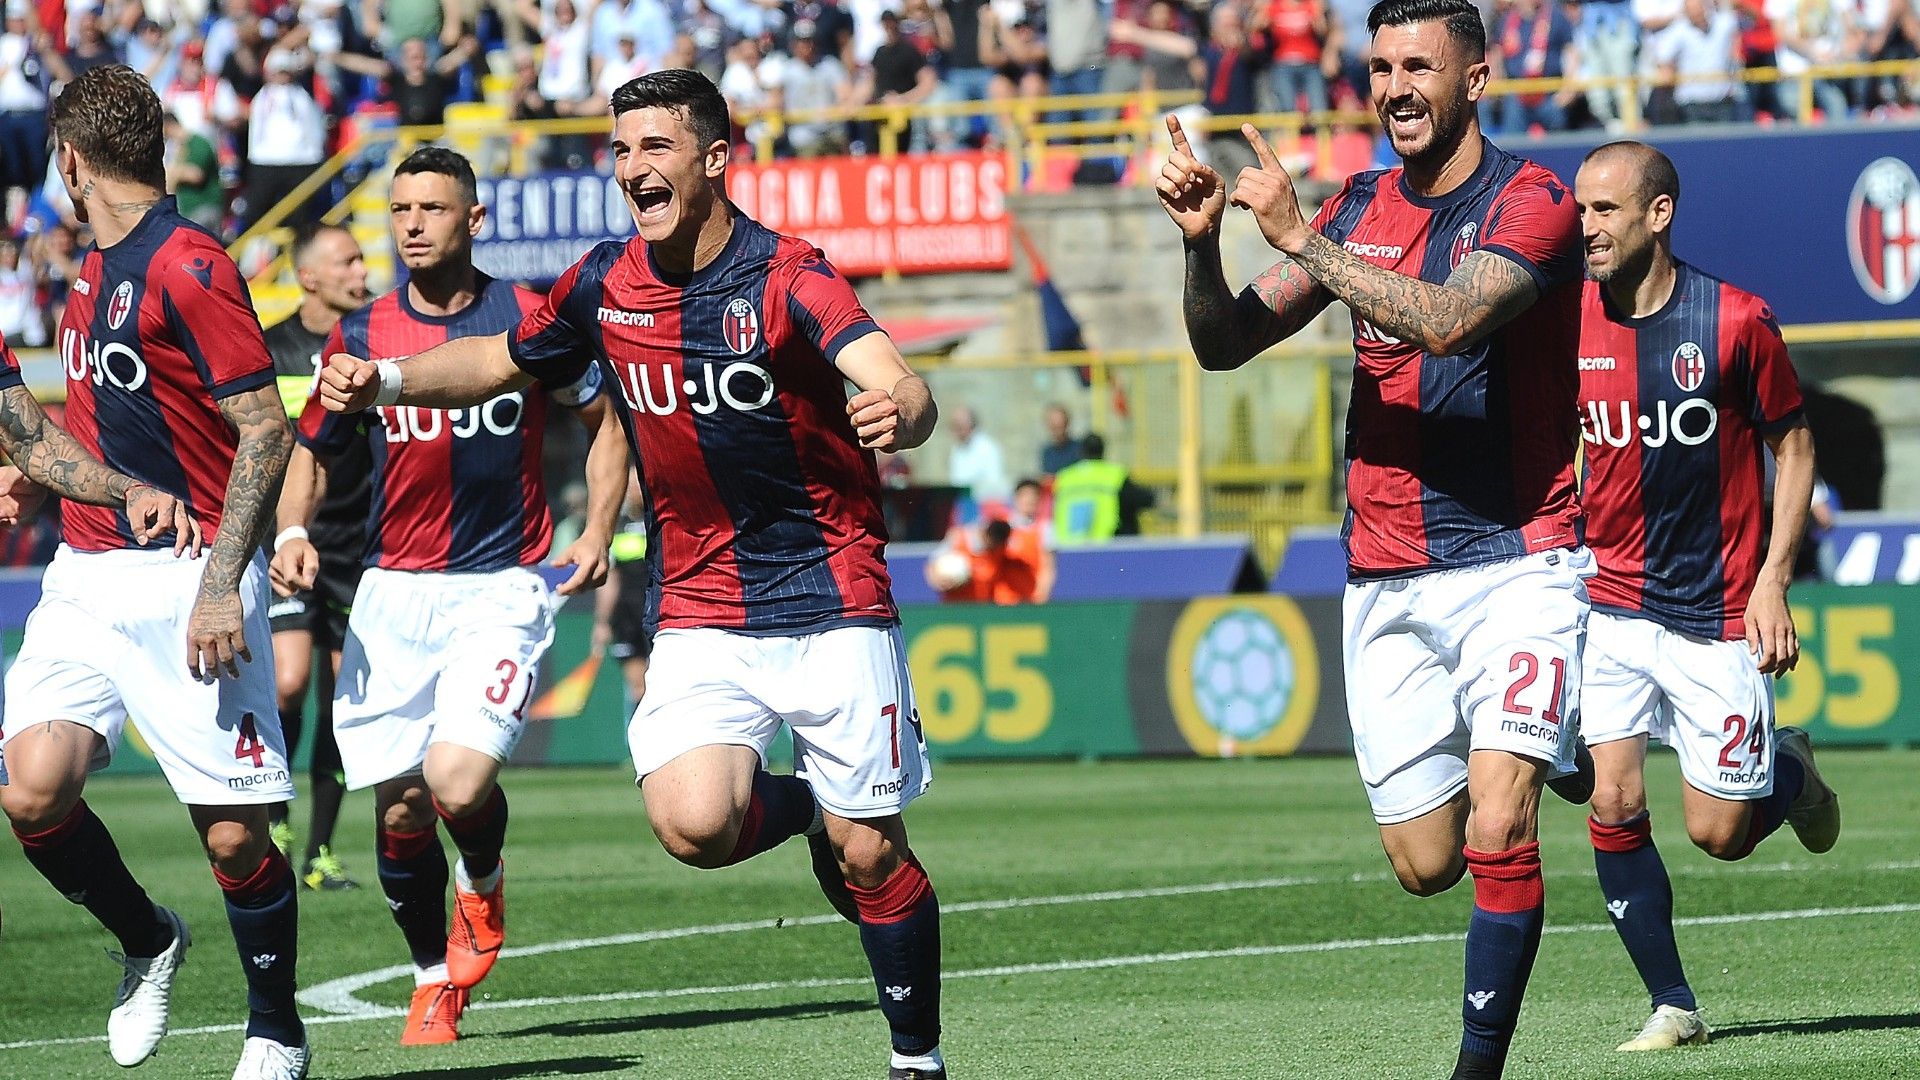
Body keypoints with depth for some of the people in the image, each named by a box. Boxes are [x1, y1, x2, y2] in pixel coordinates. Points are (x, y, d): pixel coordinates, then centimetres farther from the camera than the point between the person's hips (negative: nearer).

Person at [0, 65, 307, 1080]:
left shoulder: (188, 266, -12)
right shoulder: (94, 273, 15)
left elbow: (266, 429, -16)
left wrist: (219, 586, -21)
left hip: (186, 584, -7)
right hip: (85, 578, 7)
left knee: (234, 835, -4)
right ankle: (147, 945, 15)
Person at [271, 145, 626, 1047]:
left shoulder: (530, 319, -1)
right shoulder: (362, 334, 4)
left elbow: (605, 419, 13)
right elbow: (313, 452, 15)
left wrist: (599, 532, 1)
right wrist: (292, 530, -5)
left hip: (501, 589, -3)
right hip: (392, 595, 3)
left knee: (458, 786, -20)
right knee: (399, 812, 0)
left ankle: (483, 882, 15)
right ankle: (434, 980, 23)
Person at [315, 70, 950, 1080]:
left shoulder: (785, 276, -15)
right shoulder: (606, 285, 1)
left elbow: (900, 389, -31)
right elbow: (504, 359, 20)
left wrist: (897, 411, -55)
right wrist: (384, 380, 6)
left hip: (831, 606, -4)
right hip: (700, 611, 4)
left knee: (870, 855, -4)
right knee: (692, 824, -19)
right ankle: (801, 810, 15)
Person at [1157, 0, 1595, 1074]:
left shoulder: (1533, 201, -8)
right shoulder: (1359, 209, 9)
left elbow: (1450, 320, -26)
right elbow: (1225, 343, 6)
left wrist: (1298, 234, -25)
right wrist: (1204, 242, -14)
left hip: (1519, 562, -5)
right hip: (1387, 581, 5)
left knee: (1497, 828, -20)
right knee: (1425, 864, 9)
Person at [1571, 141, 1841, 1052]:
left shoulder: (1736, 321, -10)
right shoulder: (1568, 327, -1)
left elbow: (1794, 445, 0)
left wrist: (1772, 582, -7)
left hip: (1717, 615, -3)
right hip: (1608, 607, 3)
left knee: (1719, 833, 0)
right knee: (1613, 806, -12)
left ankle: (1788, 771, 35)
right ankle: (1672, 1005, 1)